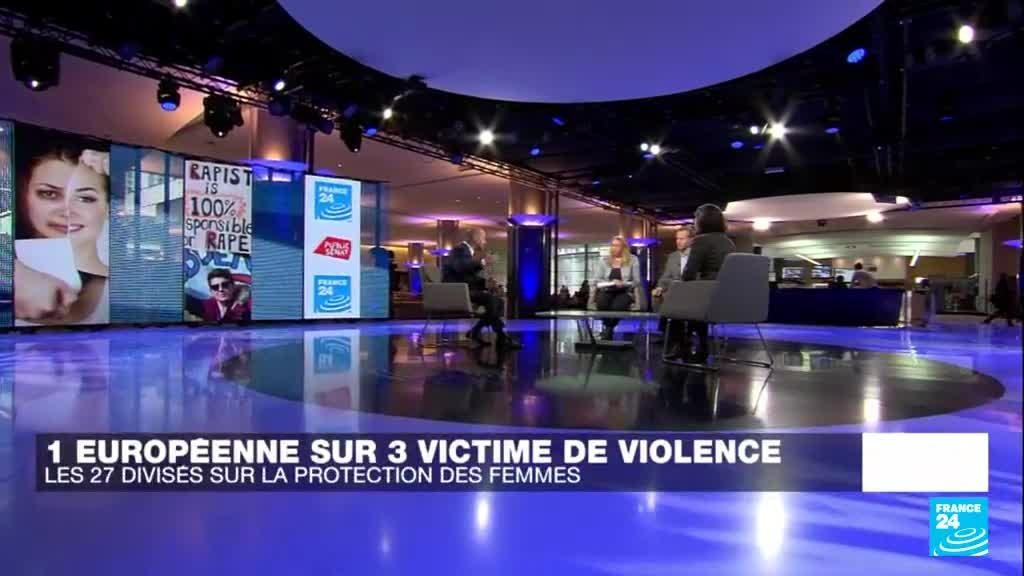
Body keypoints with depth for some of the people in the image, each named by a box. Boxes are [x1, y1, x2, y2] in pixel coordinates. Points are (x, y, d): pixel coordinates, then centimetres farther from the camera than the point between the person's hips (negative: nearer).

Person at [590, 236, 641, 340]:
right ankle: (608, 327, -3)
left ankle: (609, 329, -4)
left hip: (624, 292, -2)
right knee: (601, 303, -35)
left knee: (617, 306, -36)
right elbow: (597, 279, 7)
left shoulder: (632, 260, 8)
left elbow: (636, 281, 3)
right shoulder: (603, 261, 13)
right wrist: (610, 283, -11)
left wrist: (623, 283, -17)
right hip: (606, 291, 2)